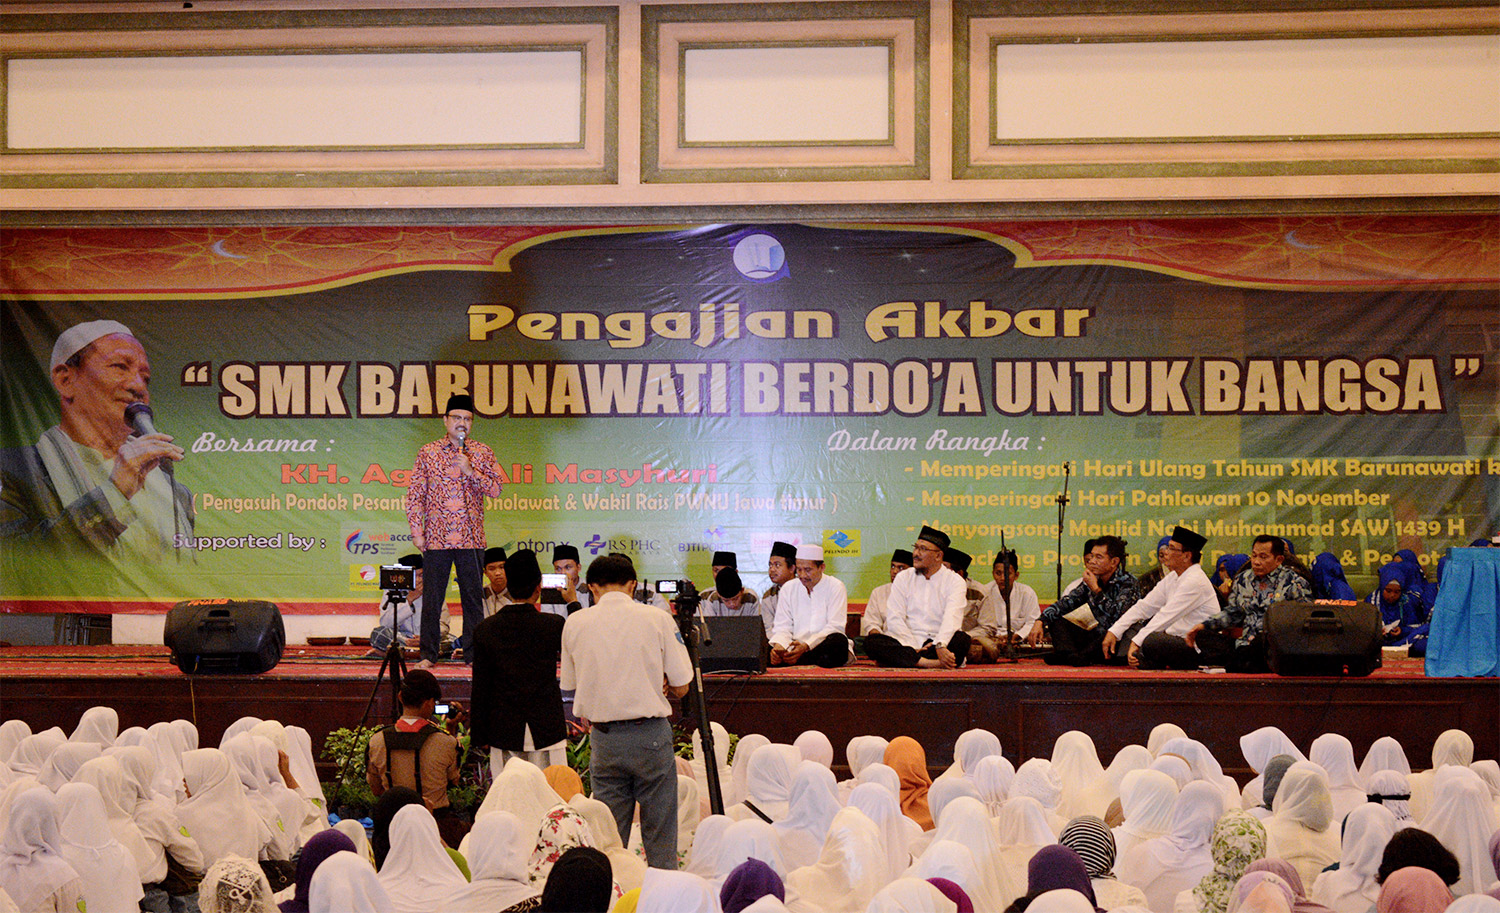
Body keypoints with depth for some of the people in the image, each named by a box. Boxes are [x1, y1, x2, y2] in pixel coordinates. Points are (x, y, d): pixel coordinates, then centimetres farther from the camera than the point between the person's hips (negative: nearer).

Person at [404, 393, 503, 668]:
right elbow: (415, 495, 5)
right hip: (436, 538, -1)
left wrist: (471, 471, -11)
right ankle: (428, 655, 8)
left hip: (471, 539, 1)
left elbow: (495, 490, 1)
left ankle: (474, 654, 9)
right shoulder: (428, 452, 6)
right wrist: (417, 531, -2)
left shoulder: (482, 453, 8)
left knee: (473, 597, 3)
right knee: (432, 598, 1)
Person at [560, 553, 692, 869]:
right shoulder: (657, 619, -4)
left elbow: (571, 686, 9)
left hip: (603, 737, 2)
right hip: (651, 733, -2)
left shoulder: (575, 624, 2)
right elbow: (680, 686, 0)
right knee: (660, 834, 5)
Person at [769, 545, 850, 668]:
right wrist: (778, 646, -18)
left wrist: (806, 646, -24)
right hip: (795, 648, 2)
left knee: (838, 641, -38)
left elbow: (835, 627, -9)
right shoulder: (788, 589, 12)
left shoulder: (835, 587, 1)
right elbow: (783, 627, 7)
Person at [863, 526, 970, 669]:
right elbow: (894, 618, 0)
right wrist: (912, 647, -16)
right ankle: (928, 662, -40)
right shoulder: (903, 578, 11)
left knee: (962, 639, -32)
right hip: (906, 643, 1)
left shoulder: (955, 581, 5)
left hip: (935, 643, -1)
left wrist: (940, 645, -32)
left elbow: (952, 618, -13)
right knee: (871, 642, -26)